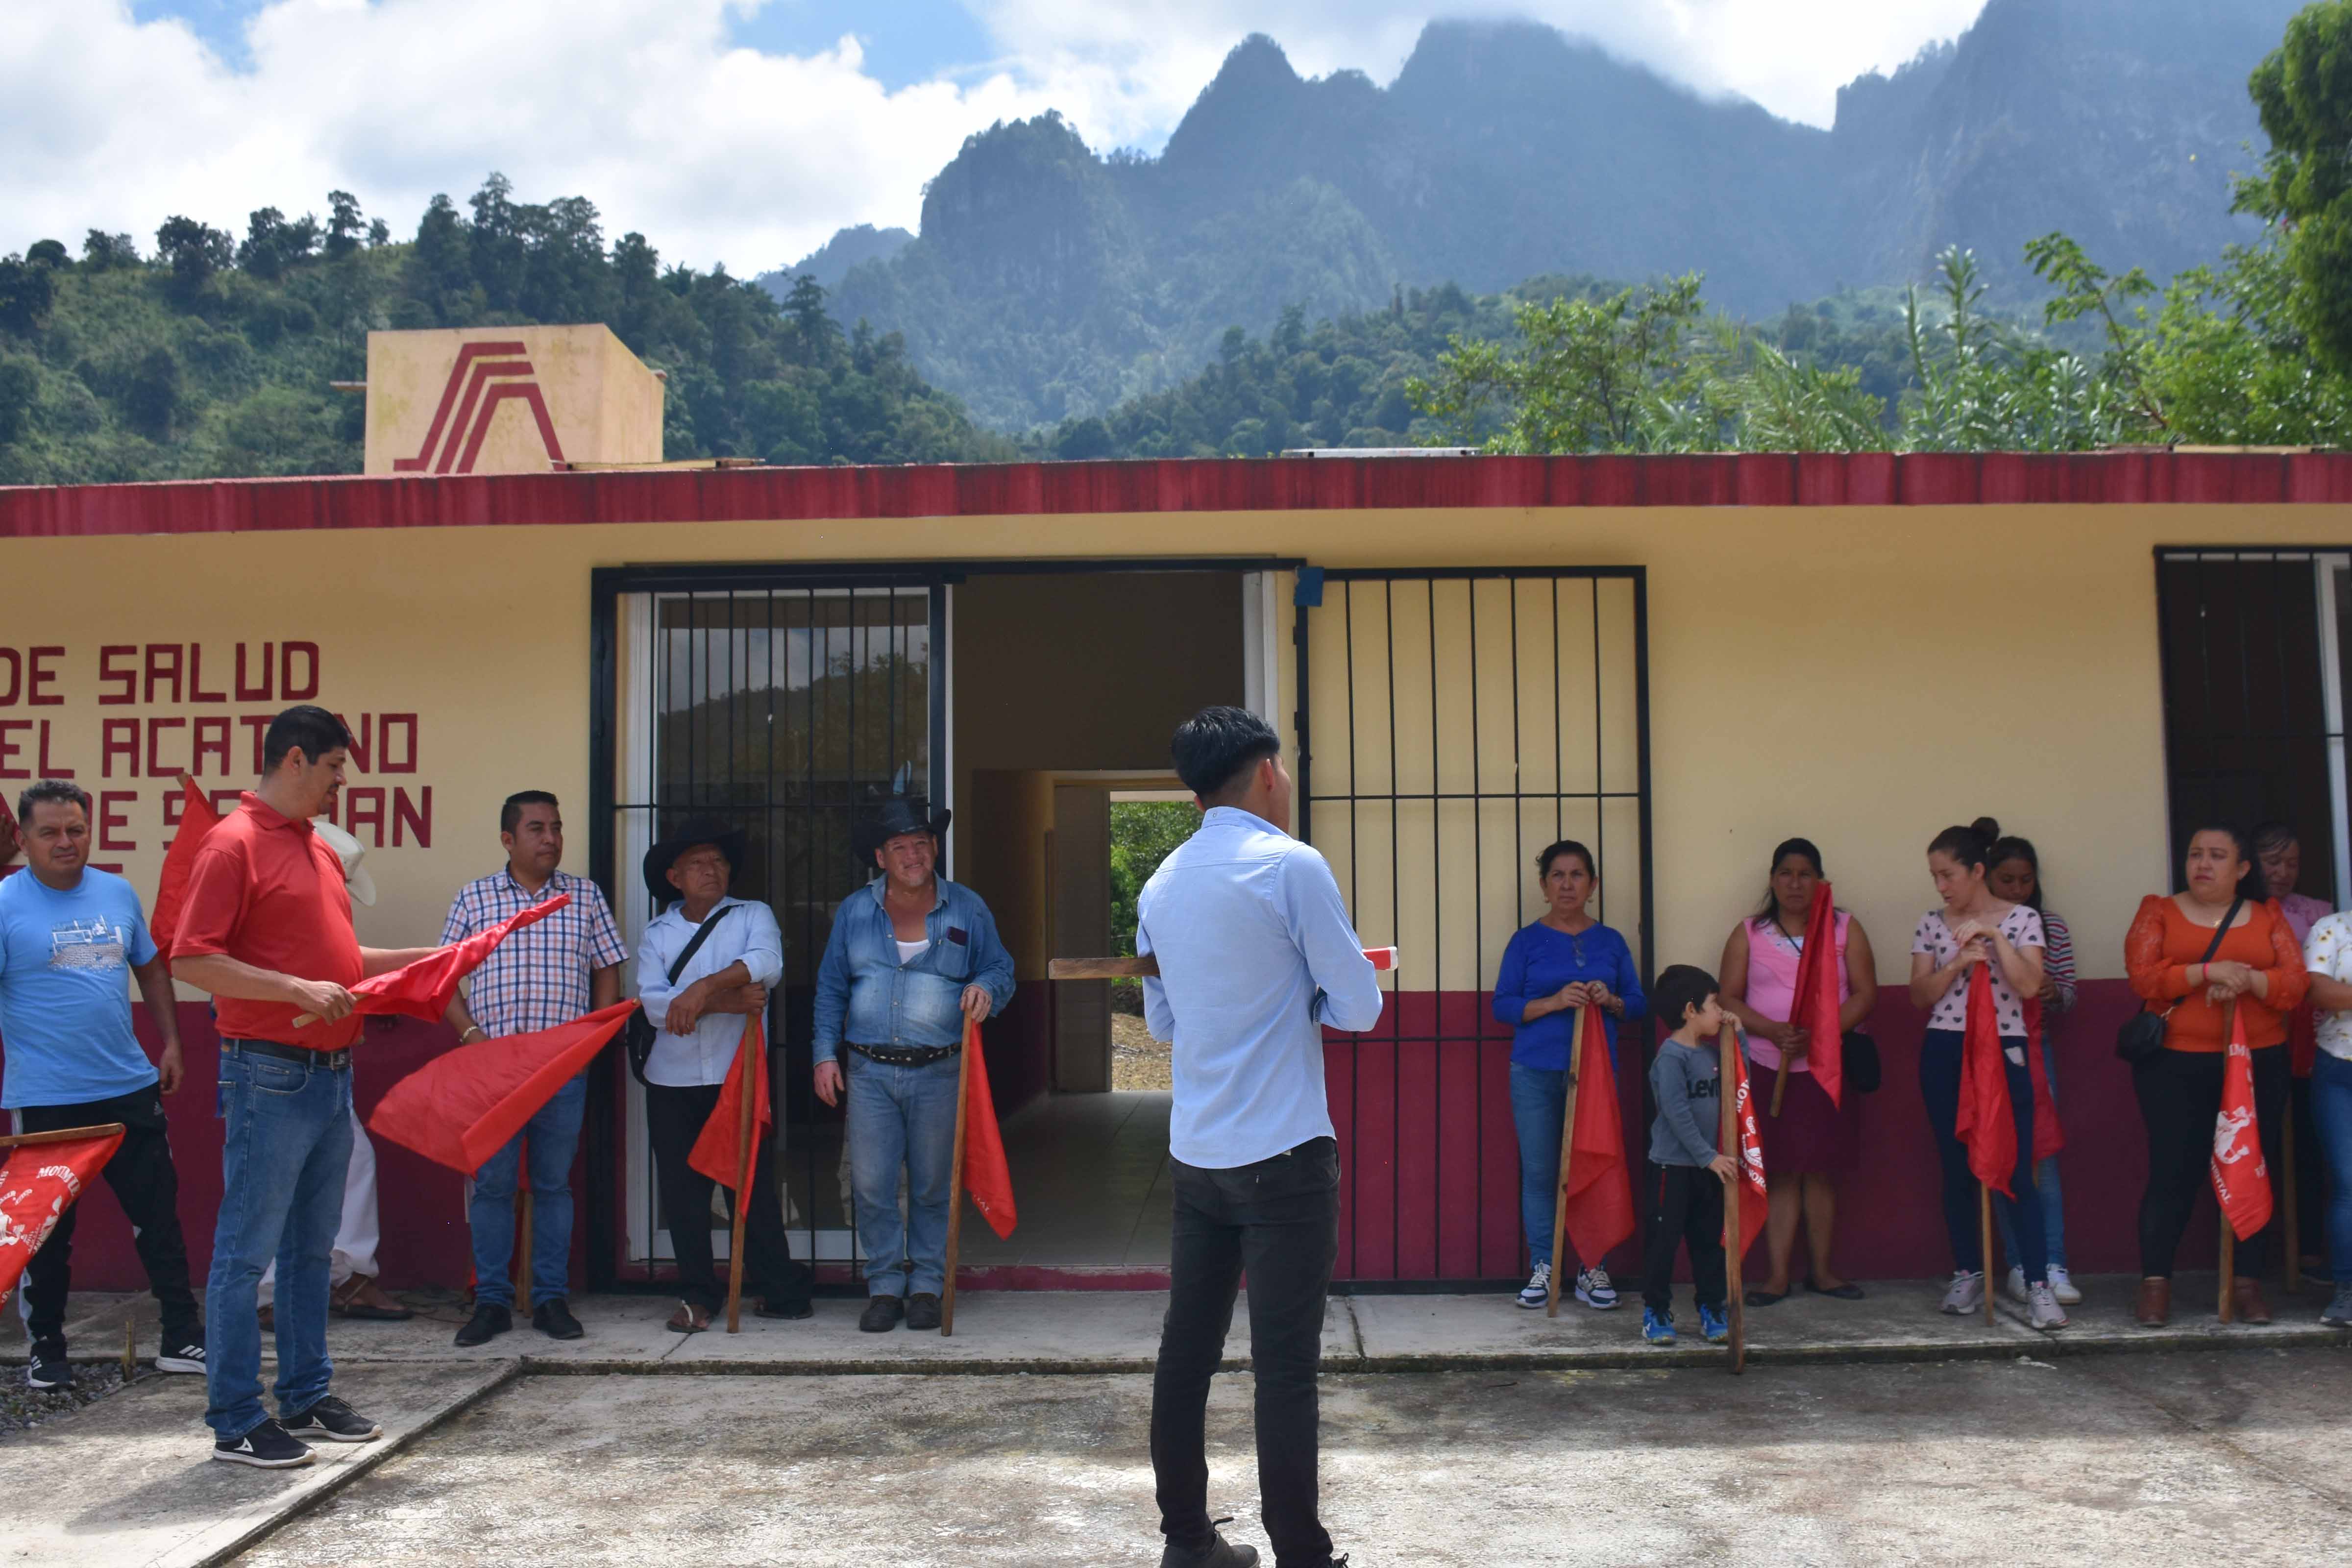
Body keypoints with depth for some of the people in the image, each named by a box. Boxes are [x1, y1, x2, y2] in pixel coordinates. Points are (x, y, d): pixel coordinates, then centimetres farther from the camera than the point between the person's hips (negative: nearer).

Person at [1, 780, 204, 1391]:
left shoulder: (118, 894, 8)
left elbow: (152, 970, 18)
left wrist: (171, 1043, 11)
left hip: (129, 1089, 4)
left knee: (159, 1215, 7)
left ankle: (183, 1339, 16)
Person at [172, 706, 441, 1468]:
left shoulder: (320, 850, 17)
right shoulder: (234, 843, -10)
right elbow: (191, 960, -17)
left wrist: (426, 956, 17)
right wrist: (297, 991, -23)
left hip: (331, 1073, 9)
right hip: (269, 1075, -9)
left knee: (311, 1247, 15)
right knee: (247, 1249, -1)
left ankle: (306, 1398, 24)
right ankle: (236, 1422, 7)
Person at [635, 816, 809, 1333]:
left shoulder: (753, 917, 5)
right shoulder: (657, 934, 10)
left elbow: (767, 962, -17)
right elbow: (654, 1004, -7)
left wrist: (706, 987, -29)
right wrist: (728, 1002, -17)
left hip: (739, 1076, -2)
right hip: (673, 1082, 3)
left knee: (753, 1185, -1)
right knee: (683, 1190, 6)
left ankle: (783, 1292, 9)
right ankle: (698, 1296, 17)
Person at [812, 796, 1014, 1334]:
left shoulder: (967, 909, 5)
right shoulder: (854, 912, 8)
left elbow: (1001, 970, 9)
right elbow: (831, 988, 12)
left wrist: (985, 989, -14)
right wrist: (826, 1053, 4)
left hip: (939, 1072, -1)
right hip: (869, 1071, 1)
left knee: (932, 1186, 6)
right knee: (871, 1186, 0)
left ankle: (926, 1284, 18)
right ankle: (885, 1285, 14)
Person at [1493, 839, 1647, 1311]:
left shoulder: (1611, 942, 12)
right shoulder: (1526, 941, 5)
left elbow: (1638, 1003, 13)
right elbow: (1502, 1006, -1)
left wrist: (1611, 1001, -9)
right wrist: (1554, 1002, -15)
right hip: (1536, 1072, -1)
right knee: (1539, 1171, -1)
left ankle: (1593, 1268, 8)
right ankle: (1542, 1267, 8)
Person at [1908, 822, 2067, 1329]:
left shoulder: (2022, 919, -1)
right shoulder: (1932, 925, 7)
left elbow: (2030, 986, -12)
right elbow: (1920, 995, 2)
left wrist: (1994, 936, -17)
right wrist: (1958, 963, -13)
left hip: (2004, 1051, -3)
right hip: (1944, 1054, 3)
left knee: (2015, 1170, -7)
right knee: (1957, 1169, 7)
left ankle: (2038, 1286, -3)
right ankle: (1968, 1274, 19)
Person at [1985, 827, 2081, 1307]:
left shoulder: (2052, 927, 6)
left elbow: (2069, 997, 9)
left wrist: (2053, 990, -13)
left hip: (2035, 1048, 1)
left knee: (2044, 1154, -5)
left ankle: (2054, 1266, -4)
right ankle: (2019, 1264, 9)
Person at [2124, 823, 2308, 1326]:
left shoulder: (2268, 918, 9)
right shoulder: (2159, 911, 4)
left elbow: (2296, 984, -2)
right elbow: (2142, 977, -8)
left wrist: (2247, 980, -19)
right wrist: (2208, 971, -18)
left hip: (2258, 1064, 2)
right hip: (2175, 1066, -2)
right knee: (2174, 1171, -4)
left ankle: (2248, 1283, 13)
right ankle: (2155, 1283, 2)